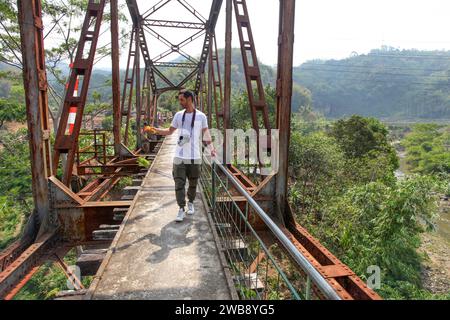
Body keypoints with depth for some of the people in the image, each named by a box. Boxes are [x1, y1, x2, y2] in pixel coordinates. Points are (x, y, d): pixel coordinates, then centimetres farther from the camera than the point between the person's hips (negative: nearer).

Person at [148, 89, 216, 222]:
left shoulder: (201, 116, -2)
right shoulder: (178, 115, 7)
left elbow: (206, 134, -1)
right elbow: (169, 131, 15)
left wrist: (211, 147, -17)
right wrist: (155, 129, 1)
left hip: (195, 157, -2)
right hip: (179, 156, 2)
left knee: (193, 183, 11)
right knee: (179, 183, -3)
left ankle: (190, 203, 33)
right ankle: (181, 209, 4)